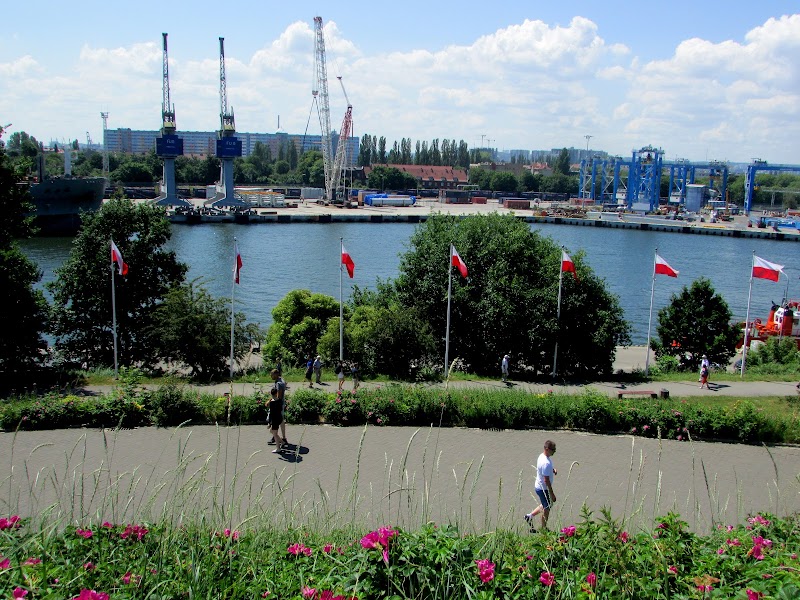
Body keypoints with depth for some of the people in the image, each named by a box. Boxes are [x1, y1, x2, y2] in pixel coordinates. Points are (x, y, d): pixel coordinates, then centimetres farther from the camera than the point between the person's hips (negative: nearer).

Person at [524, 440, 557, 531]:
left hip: (539, 486, 9)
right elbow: (546, 480, -27)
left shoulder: (542, 456, 0)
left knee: (545, 505, 25)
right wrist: (552, 494, -21)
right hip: (543, 489, -9)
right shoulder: (546, 463, -30)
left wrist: (553, 469, 1)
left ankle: (530, 516, 31)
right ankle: (544, 529, 25)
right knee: (546, 509, 9)